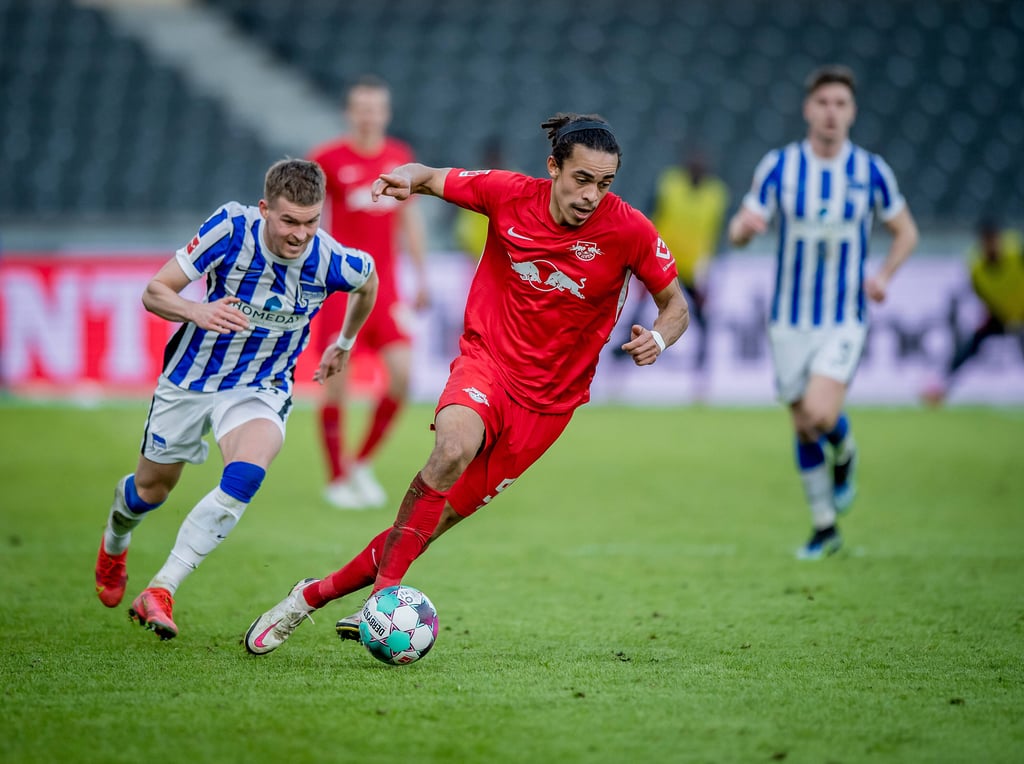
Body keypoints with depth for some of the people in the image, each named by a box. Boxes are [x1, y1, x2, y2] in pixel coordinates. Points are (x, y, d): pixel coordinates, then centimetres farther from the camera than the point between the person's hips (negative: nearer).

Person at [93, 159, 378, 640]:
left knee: (245, 477, -31)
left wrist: (345, 343, 18)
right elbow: (154, 292, -20)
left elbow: (368, 280, 5)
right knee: (151, 488, 18)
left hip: (261, 389, -1)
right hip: (191, 378, 1)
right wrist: (196, 311, -41)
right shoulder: (232, 229, -25)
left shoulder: (332, 262, -23)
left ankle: (160, 593, -26)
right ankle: (114, 542, 55)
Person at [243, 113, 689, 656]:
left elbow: (674, 302, 1)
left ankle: (318, 593, 14)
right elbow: (434, 179, 7)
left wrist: (658, 336, -21)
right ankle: (386, 593, -27)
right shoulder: (509, 194, -11)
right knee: (454, 448, -35)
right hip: (486, 361, -1)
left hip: (548, 398, 1)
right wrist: (406, 178, -17)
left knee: (444, 515, -1)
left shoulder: (628, 230, -13)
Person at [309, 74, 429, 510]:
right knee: (337, 377, -4)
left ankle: (363, 463, 11)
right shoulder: (327, 159, -6)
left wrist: (421, 278, 16)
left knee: (402, 371, -8)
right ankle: (337, 479, 10)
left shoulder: (400, 158, 7)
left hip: (385, 284, 4)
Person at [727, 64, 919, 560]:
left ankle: (844, 452, 14)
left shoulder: (870, 170, -3)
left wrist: (884, 274, -8)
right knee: (803, 428, 7)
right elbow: (738, 232, -2)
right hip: (790, 320, 2)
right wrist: (746, 225, -27)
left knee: (820, 414, -22)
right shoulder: (779, 166, -3)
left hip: (844, 319, -2)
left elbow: (905, 230, 11)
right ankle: (824, 529, 24)